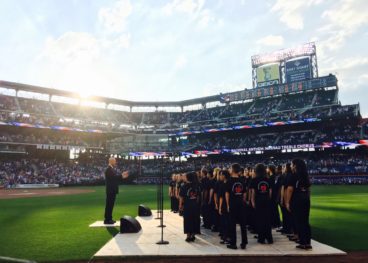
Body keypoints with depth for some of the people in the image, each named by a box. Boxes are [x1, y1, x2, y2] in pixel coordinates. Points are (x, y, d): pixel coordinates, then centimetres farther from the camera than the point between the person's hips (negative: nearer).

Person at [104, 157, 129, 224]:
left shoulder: (112, 169, 17)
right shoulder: (109, 169, -15)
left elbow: (115, 178, 14)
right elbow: (113, 177, -25)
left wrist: (122, 176, 4)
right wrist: (121, 175, -20)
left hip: (112, 190, 10)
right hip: (110, 190, -10)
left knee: (110, 205, 13)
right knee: (109, 205, -5)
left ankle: (109, 219, 19)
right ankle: (107, 220, 1)